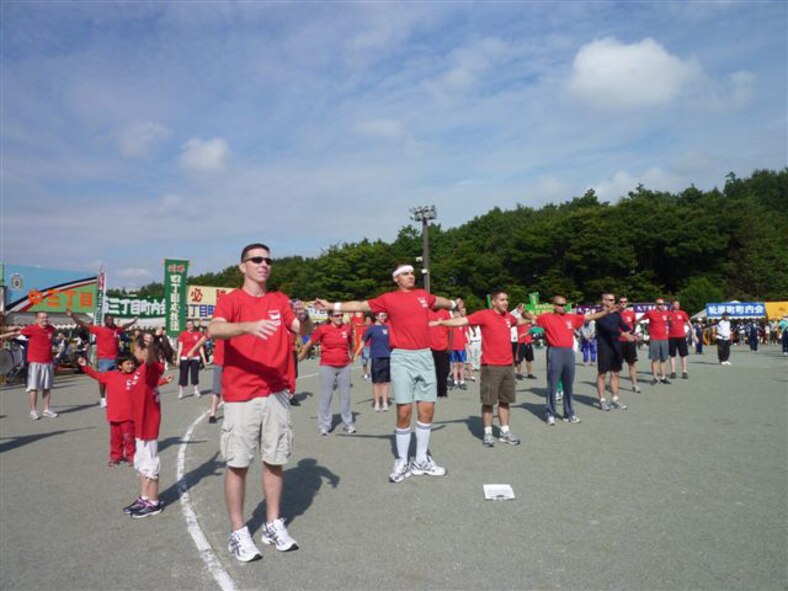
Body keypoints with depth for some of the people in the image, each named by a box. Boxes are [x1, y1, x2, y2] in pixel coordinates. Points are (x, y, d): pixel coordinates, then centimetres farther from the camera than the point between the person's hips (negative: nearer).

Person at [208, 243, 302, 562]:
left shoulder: (280, 300, 11)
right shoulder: (231, 299, -2)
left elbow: (301, 330, 2)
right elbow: (214, 329, -20)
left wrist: (303, 317, -20)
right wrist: (249, 327, -37)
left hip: (276, 392, 4)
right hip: (241, 395, -3)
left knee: (275, 460, 10)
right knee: (238, 463, 2)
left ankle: (273, 525, 24)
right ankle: (238, 533, 16)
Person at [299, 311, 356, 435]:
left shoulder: (347, 328, 1)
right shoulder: (323, 329, -8)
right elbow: (310, 343, 4)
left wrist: (352, 356, 31)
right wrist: (301, 356, 14)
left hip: (344, 367, 3)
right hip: (327, 367, -3)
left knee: (345, 395, 9)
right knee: (326, 396, 2)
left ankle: (347, 423, 20)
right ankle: (324, 425, 11)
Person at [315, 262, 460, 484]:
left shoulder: (423, 295, 13)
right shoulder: (388, 299, 1)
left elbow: (438, 300, 34)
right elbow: (360, 305, 0)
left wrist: (454, 304, 52)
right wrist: (332, 306, -8)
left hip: (425, 356, 4)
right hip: (402, 358, -4)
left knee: (427, 409, 5)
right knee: (404, 411, -5)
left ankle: (421, 461, 19)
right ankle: (402, 462, 11)